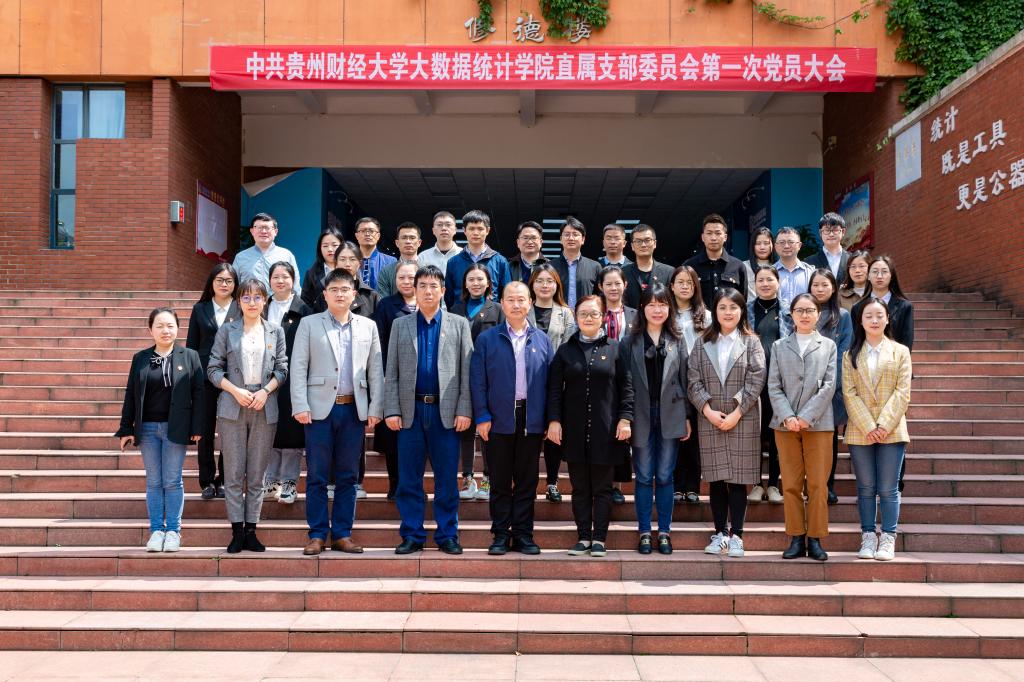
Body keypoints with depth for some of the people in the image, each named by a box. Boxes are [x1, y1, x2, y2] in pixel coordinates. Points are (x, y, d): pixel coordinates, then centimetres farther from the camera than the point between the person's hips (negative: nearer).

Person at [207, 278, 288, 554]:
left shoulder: (276, 331, 9)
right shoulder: (226, 331, 6)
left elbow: (282, 368, 7)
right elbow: (214, 368, 3)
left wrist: (265, 391, -9)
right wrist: (236, 391, -10)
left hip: (264, 408, 1)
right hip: (232, 407, -1)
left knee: (257, 474, 4)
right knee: (234, 473, -1)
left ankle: (251, 531, 10)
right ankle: (237, 532, 4)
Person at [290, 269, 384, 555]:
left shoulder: (368, 327, 11)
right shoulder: (309, 324, 6)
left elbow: (376, 371, 9)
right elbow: (298, 367, 1)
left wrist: (376, 408, 1)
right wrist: (300, 406, -8)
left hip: (354, 410, 2)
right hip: (320, 408, -2)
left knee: (347, 477, 6)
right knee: (317, 476, 1)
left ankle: (342, 534, 14)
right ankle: (317, 535, 9)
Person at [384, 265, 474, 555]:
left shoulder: (459, 324, 8)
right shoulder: (400, 325, 10)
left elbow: (467, 371, 2)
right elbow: (391, 373, 6)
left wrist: (464, 410, -6)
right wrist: (391, 411, -3)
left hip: (446, 411, -1)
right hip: (411, 411, 1)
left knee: (447, 479, 3)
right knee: (409, 479, 4)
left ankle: (447, 535, 13)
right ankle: (412, 536, 13)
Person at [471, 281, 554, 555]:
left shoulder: (542, 340, 8)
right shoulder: (486, 339, 2)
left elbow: (550, 380, 6)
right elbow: (477, 381, -1)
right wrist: (482, 416, -8)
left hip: (531, 420, 2)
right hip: (499, 420, -1)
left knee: (527, 480, 7)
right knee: (500, 481, 5)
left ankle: (523, 534, 16)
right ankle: (501, 535, 14)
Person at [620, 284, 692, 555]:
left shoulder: (677, 341, 5)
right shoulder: (630, 341, 1)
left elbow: (684, 380, 5)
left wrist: (686, 417, 2)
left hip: (670, 415, 1)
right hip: (641, 415, -1)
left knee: (665, 476, 6)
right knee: (644, 477, 5)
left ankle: (665, 532, 15)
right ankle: (644, 532, 13)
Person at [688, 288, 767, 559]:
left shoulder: (751, 342, 3)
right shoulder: (703, 342, 9)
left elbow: (757, 379, -5)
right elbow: (693, 380, 3)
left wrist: (737, 413, -12)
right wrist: (708, 410, -9)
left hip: (743, 421, -2)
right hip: (709, 420, 2)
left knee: (738, 478, 0)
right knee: (716, 479, 5)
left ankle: (736, 535, 6)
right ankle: (720, 533, 13)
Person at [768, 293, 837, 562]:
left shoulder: (828, 346, 11)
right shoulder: (779, 346, 13)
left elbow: (828, 385, 0)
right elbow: (774, 387, 5)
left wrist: (807, 417, -11)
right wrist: (787, 417, -11)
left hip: (818, 424, -1)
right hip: (785, 424, 1)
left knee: (818, 485, -1)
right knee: (791, 485, 2)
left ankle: (815, 539, 6)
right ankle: (796, 539, 9)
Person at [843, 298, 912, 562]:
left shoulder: (900, 352, 6)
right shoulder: (850, 355, 8)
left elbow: (902, 393, -1)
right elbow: (849, 394, 0)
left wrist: (884, 425, -12)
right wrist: (868, 427, -11)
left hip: (891, 430, -1)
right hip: (860, 431, 1)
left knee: (888, 489, 0)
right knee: (866, 488, 6)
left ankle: (888, 539, 8)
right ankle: (868, 537, 14)